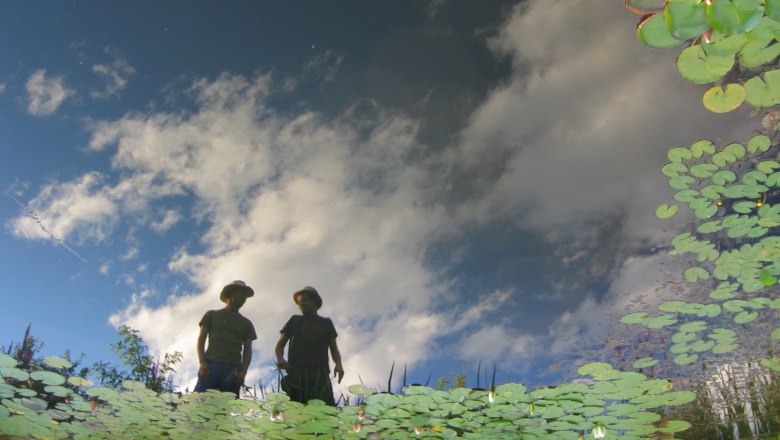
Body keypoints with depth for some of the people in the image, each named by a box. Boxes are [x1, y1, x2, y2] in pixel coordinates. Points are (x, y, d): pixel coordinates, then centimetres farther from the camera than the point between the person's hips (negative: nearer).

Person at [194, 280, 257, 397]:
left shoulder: (246, 323, 20)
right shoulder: (212, 315, 15)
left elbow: (247, 350, 14)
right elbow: (201, 340, 9)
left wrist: (243, 372, -2)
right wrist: (202, 363, -6)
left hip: (233, 369, 2)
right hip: (211, 365, -2)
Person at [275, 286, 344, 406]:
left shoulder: (326, 322, 20)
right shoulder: (295, 320, 20)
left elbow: (334, 348, 18)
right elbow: (280, 344, 16)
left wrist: (338, 364, -3)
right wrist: (280, 358, -7)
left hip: (320, 375, 0)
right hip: (296, 374, 0)